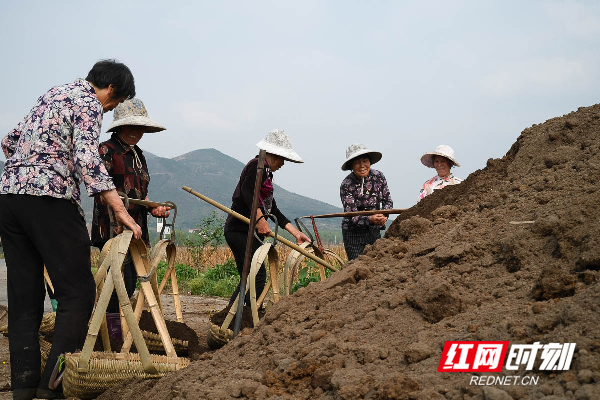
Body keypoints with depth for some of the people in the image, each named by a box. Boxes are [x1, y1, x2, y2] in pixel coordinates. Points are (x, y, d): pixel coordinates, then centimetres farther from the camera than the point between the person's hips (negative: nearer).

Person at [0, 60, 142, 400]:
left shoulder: (53, 94, 25)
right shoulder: (88, 102, -1)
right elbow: (86, 158, -17)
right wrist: (121, 210, -21)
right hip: (49, 198, -9)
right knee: (78, 292, -5)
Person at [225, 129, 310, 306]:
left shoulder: (266, 173, 25)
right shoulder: (258, 165, -5)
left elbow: (273, 210, 24)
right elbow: (247, 190, -23)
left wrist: (297, 233, 20)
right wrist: (259, 219, -29)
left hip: (238, 230, 10)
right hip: (241, 230, -10)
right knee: (258, 275, -12)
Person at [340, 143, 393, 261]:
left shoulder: (378, 176, -5)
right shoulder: (346, 185, -17)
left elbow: (387, 201, 2)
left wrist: (383, 215, -20)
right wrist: (370, 219, -39)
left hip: (375, 230, 4)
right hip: (354, 232, -4)